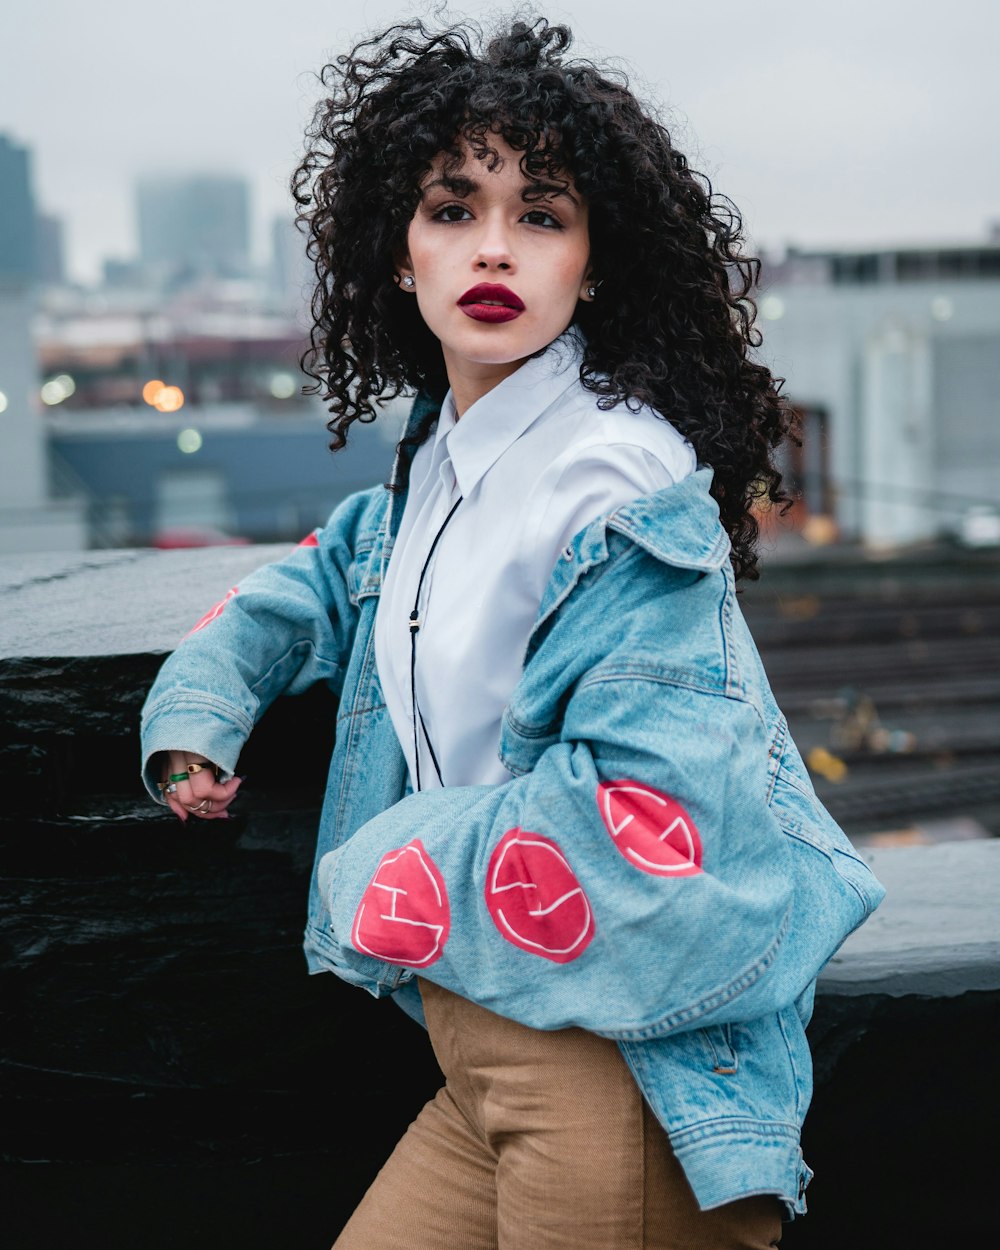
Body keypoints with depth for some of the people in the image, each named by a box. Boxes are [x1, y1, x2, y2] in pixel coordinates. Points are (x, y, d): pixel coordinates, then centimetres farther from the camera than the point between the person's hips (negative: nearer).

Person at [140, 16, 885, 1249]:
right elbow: (327, 572, 34)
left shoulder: (619, 482, -15)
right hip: (479, 1033, 8)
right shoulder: (433, 466, 10)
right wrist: (198, 707, 19)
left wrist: (384, 877, -12)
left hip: (612, 1051, -8)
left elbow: (646, 808, -24)